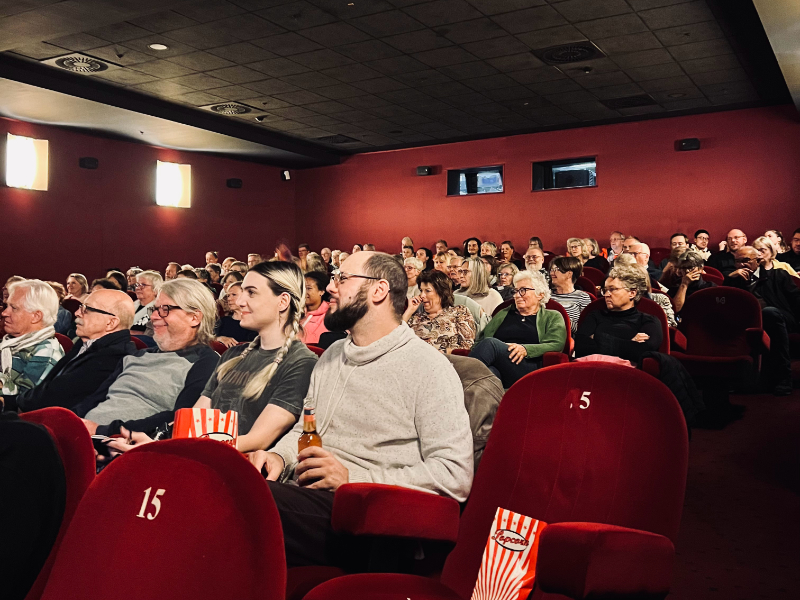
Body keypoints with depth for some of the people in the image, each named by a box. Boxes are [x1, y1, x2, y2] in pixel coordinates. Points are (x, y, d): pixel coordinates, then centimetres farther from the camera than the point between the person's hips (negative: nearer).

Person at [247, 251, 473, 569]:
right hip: (301, 494, 7)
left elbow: (455, 476, -11)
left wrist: (352, 479, -15)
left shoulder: (428, 367, -4)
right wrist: (278, 456, 5)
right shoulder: (332, 354, 21)